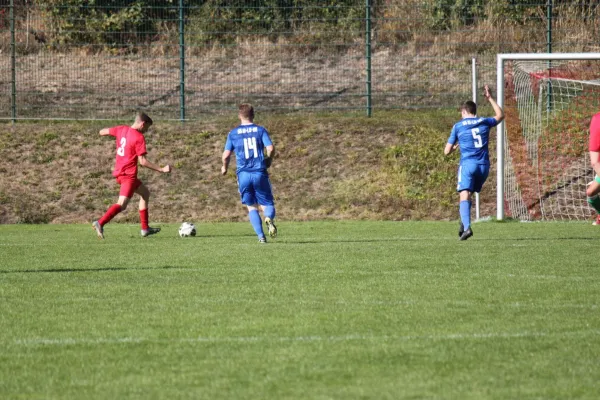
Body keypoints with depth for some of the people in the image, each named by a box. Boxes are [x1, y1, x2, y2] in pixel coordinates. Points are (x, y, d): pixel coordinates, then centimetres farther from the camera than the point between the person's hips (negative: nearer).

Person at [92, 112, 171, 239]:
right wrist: (161, 170, -11)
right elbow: (142, 161, -16)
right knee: (122, 204, -19)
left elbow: (102, 132, 14)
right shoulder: (139, 138, -13)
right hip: (129, 174, -9)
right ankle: (100, 223, -36)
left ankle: (145, 228, 23)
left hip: (119, 172, 9)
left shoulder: (121, 129, 7)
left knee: (145, 193, 24)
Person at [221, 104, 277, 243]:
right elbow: (271, 149, -8)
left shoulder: (233, 133, 4)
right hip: (260, 173, 0)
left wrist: (224, 167, 22)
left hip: (243, 174, 0)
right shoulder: (260, 130, 3)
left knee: (251, 207, 12)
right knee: (267, 204, 8)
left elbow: (226, 155, 1)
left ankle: (261, 236, -4)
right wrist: (268, 161, 13)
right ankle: (269, 218, -28)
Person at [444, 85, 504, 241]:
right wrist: (490, 98, 40)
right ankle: (464, 224, 8)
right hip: (484, 165, 4)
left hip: (468, 163, -4)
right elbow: (500, 115, 36)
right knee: (468, 195, 20)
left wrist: (456, 146, 29)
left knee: (464, 196, -13)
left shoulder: (458, 126, 5)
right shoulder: (484, 122, 12)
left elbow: (447, 151, 8)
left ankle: (466, 227, -33)